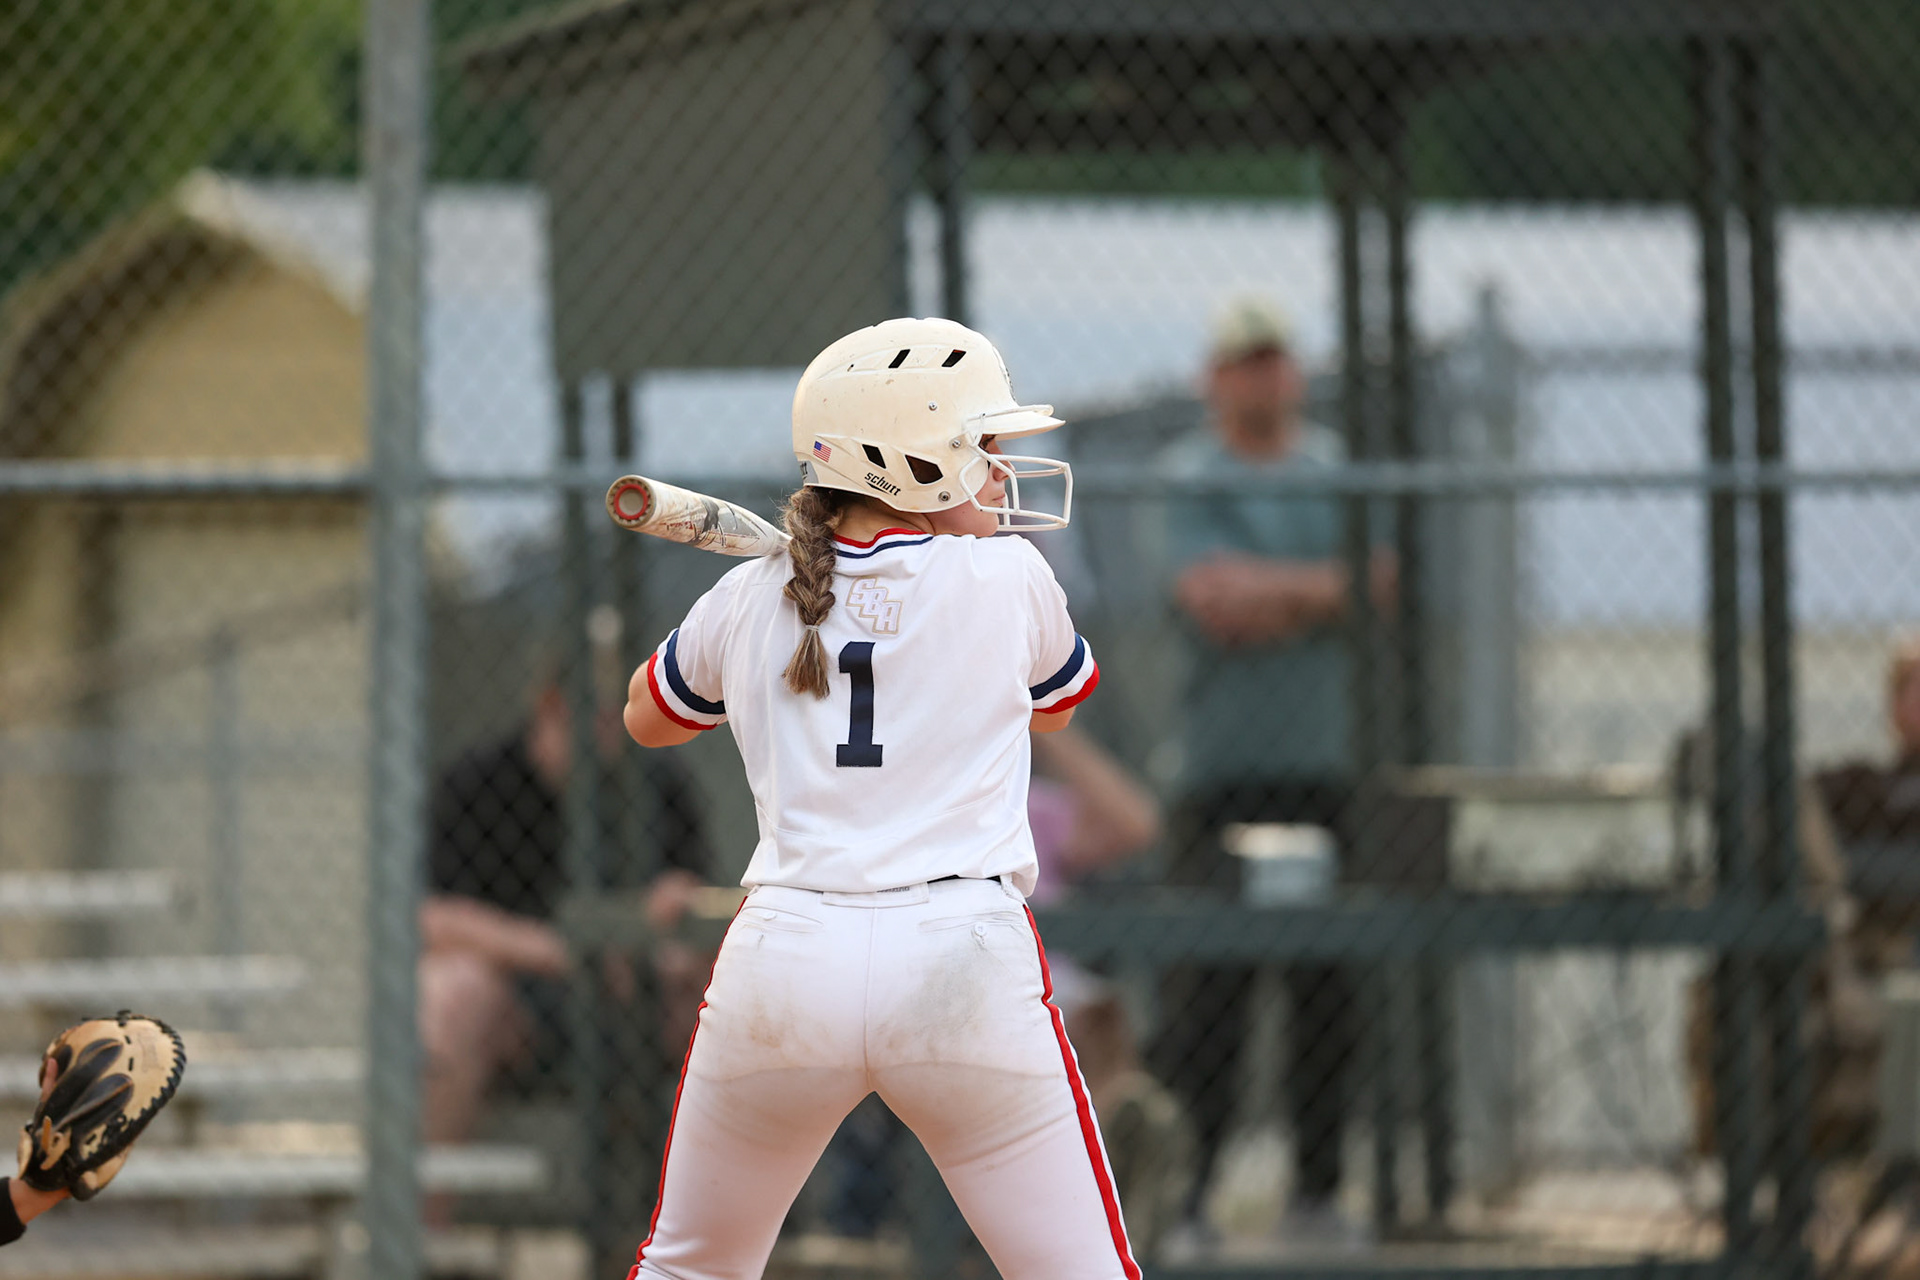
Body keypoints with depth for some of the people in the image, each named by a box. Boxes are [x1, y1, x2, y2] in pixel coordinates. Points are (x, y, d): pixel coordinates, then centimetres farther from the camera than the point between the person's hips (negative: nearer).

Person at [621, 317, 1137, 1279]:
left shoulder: (750, 601, 11)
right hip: (964, 963, -3)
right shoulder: (1009, 579, 5)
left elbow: (647, 721, 33)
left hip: (785, 955, 3)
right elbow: (1057, 704, 27)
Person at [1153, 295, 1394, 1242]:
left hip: (1331, 764, 4)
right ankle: (1178, 1198, -7)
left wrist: (1267, 596, -11)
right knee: (1204, 995, -10)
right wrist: (1332, 587, -8)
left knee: (1330, 996, 3)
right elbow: (1213, 605, -12)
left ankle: (1317, 1191, 10)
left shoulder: (1340, 469, 14)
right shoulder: (1185, 478, 3)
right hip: (1225, 766, -4)